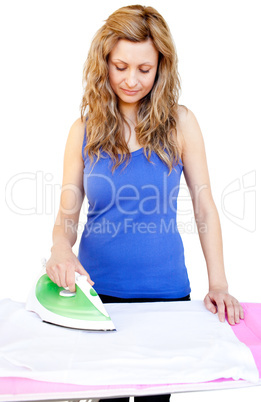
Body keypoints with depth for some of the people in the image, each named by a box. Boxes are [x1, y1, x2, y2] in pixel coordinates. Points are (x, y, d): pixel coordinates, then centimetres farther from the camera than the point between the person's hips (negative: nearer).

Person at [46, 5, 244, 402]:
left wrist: (218, 285, -8)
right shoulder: (84, 130, -2)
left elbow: (204, 207, -3)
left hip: (166, 288, 0)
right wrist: (61, 247, -22)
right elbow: (67, 213, 0)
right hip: (97, 288, 1)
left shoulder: (179, 123, -5)